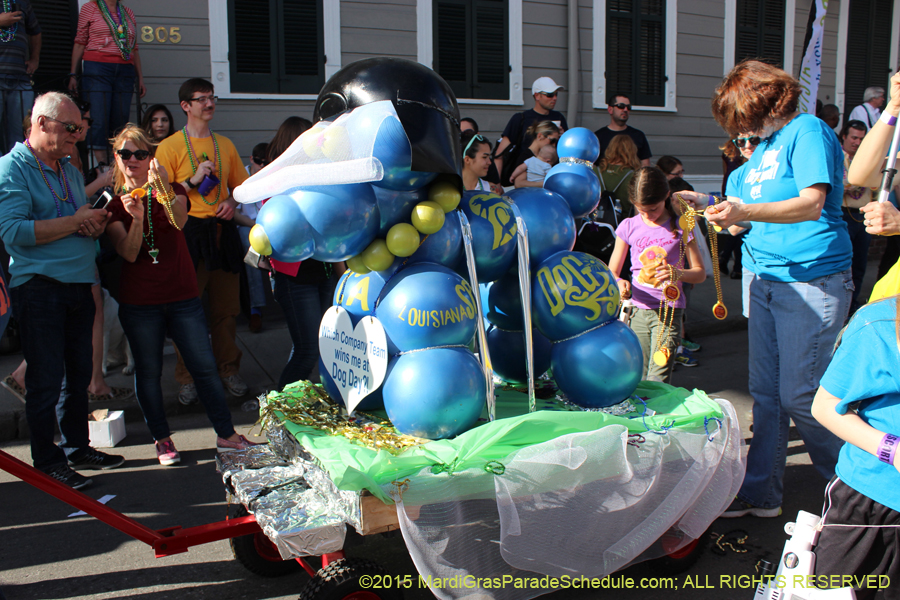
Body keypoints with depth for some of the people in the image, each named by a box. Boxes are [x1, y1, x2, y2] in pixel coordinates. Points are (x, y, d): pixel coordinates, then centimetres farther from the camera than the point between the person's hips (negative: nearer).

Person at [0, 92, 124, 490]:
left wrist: (94, 223, -2)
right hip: (38, 288, -7)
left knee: (79, 373, 14)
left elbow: (89, 222, 23)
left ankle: (76, 446, 27)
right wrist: (74, 222, -15)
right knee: (46, 378, -3)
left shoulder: (69, 169, 17)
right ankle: (47, 461, 7)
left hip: (78, 285, 8)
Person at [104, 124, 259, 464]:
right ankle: (162, 440, 19)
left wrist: (165, 190, -37)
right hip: (138, 302, 0)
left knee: (205, 366, 1)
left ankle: (226, 435, 10)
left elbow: (179, 220, -18)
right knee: (148, 371, 6)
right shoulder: (113, 203, 3)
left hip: (183, 296, 0)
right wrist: (136, 219, -27)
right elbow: (129, 253, -9)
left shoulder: (172, 191, 6)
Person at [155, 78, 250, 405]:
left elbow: (241, 184, 23)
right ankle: (187, 379, 6)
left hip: (222, 230, 4)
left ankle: (228, 370, 18)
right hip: (189, 231, -4)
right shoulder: (170, 146, 1)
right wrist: (194, 180, -12)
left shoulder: (225, 144, 16)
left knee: (225, 307, 7)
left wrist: (231, 201, 2)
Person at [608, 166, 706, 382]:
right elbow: (612, 272, 8)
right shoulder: (629, 227, 4)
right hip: (638, 310, 3)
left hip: (669, 310, -2)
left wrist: (677, 273, -20)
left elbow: (700, 273, 2)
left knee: (657, 384, -11)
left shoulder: (680, 226, -1)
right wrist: (619, 284, -16)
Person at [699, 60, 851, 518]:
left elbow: (812, 204, -22)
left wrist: (744, 213, -34)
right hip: (761, 277, 8)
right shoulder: (764, 146, 16)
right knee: (766, 392, 10)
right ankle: (761, 493, 19)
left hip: (810, 282, -8)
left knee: (799, 395, -5)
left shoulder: (808, 131, -9)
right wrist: (707, 204, 5)